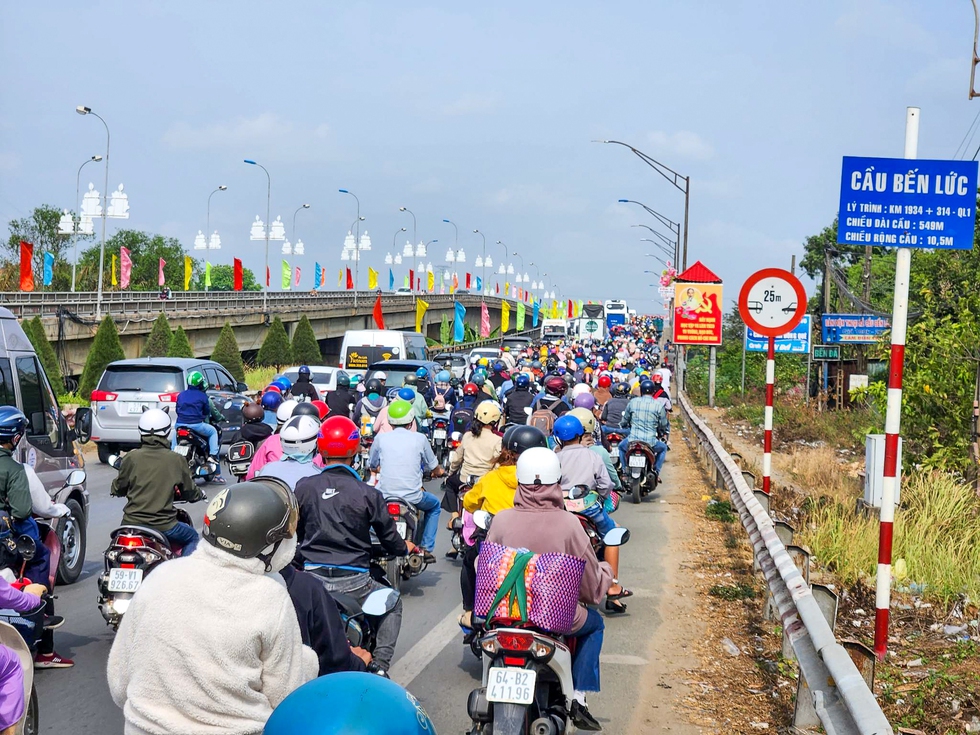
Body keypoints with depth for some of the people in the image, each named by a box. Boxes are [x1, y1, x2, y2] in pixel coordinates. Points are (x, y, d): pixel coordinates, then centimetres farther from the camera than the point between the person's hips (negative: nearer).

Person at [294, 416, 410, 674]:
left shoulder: (303, 487, -2)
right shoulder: (368, 494, -8)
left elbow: (296, 532, 11)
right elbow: (390, 540, 2)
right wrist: (405, 547, 26)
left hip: (312, 578, 2)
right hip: (353, 582, -2)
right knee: (392, 604, 26)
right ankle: (380, 666, 13)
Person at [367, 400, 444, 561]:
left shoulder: (380, 438, 2)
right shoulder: (419, 439, 0)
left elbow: (373, 466, 16)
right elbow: (434, 468, 12)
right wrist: (439, 472, 36)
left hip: (384, 495, 1)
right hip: (412, 497, -1)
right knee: (434, 505, 30)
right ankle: (426, 548, 20)